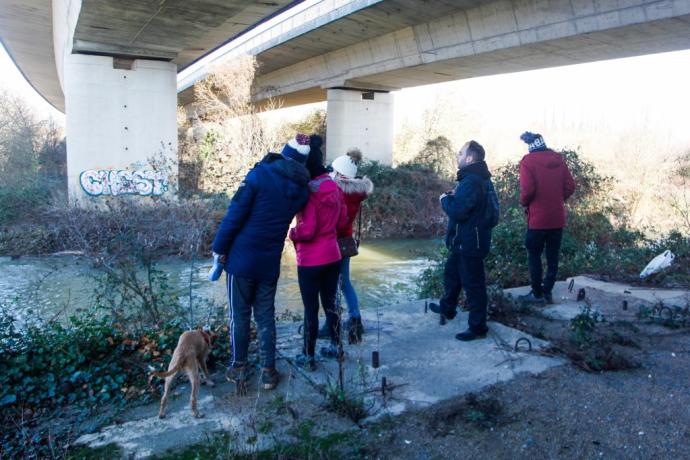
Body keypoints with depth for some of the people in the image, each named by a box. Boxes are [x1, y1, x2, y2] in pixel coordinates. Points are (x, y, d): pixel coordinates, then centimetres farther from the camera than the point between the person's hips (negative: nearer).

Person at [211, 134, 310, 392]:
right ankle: (268, 371, 19)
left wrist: (219, 248, -3)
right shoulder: (302, 189, 2)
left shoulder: (260, 174, -12)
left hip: (242, 258, -3)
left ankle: (239, 368, 20)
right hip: (270, 263, 4)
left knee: (240, 316, 9)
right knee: (266, 316, 14)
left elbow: (235, 214, -12)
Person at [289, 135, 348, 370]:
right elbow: (342, 220, 12)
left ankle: (308, 357, 18)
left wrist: (292, 233, -3)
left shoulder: (308, 191, -20)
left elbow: (307, 230, -22)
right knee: (330, 302, 20)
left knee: (310, 308, 5)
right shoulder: (335, 187, 3)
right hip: (333, 255, 7)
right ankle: (336, 346, 33)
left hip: (311, 260, -7)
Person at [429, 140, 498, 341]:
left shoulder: (472, 182, -24)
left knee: (473, 284, -1)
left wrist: (445, 199, -9)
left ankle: (478, 327, 11)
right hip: (464, 240, 11)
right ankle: (447, 308, 46)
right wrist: (454, 196, 3)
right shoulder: (478, 178, 10)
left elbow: (457, 212, -27)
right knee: (451, 272, 26)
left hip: (470, 243, -11)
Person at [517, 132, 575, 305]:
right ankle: (548, 292, 18)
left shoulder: (528, 161, -10)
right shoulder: (558, 159, 5)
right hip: (558, 218, 5)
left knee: (534, 256, 7)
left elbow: (527, 189, -18)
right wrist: (558, 199, 16)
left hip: (538, 218, -5)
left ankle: (537, 294, 10)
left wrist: (524, 203, 1)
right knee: (553, 256, 12)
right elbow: (570, 186, 2)